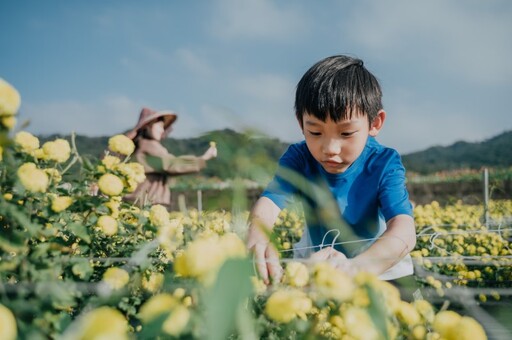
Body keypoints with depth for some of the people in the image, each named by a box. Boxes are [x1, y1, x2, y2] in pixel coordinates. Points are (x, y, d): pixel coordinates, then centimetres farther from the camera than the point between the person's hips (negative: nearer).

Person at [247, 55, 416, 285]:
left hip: (379, 269, -1)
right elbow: (267, 204, -30)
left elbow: (404, 232, -36)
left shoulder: (384, 165, -21)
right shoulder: (299, 159, -14)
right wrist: (256, 236, -56)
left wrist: (354, 266, -57)